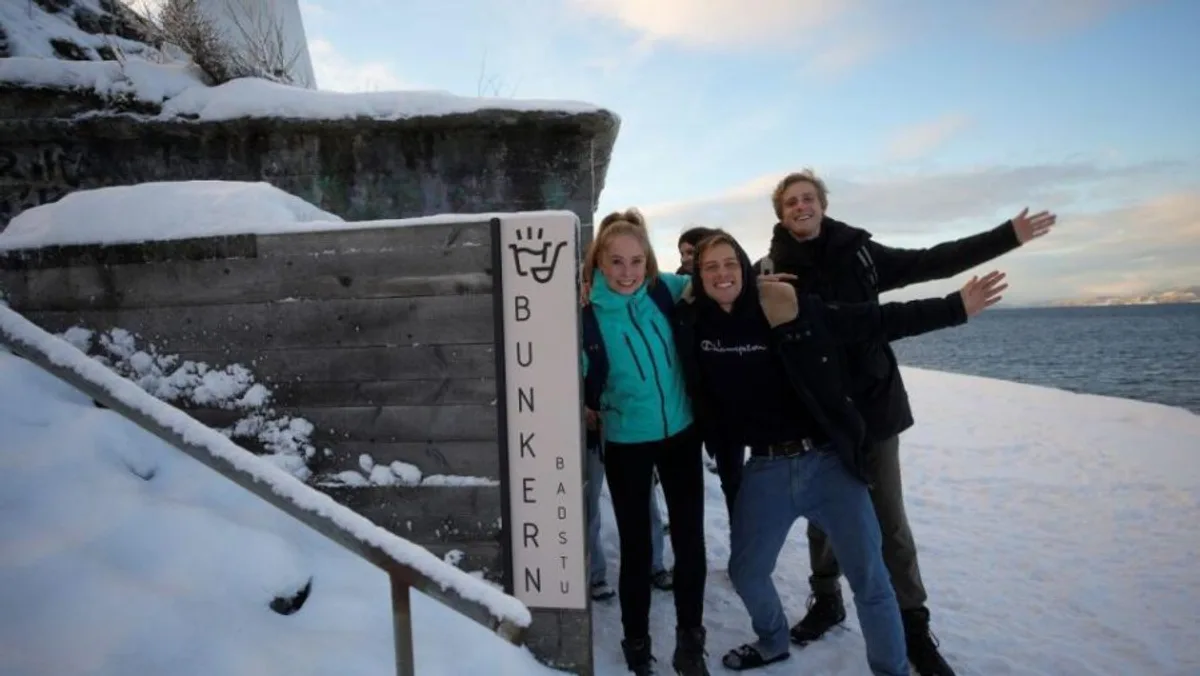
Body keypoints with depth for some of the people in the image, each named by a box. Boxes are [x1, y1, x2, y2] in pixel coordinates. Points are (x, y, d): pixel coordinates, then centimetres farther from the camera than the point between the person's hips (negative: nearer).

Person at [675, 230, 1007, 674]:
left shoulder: (791, 310, -8)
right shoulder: (692, 324, -2)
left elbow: (874, 322, -4)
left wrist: (954, 308, -4)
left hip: (826, 461, -2)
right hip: (765, 470, 3)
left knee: (869, 579, 5)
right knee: (745, 571, 17)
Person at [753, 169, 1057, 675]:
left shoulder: (858, 252, 0)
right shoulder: (769, 270, -5)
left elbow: (931, 262, 5)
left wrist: (1008, 235, 5)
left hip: (872, 406, 1)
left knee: (889, 520, 8)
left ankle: (913, 625, 23)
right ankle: (826, 600, 37)